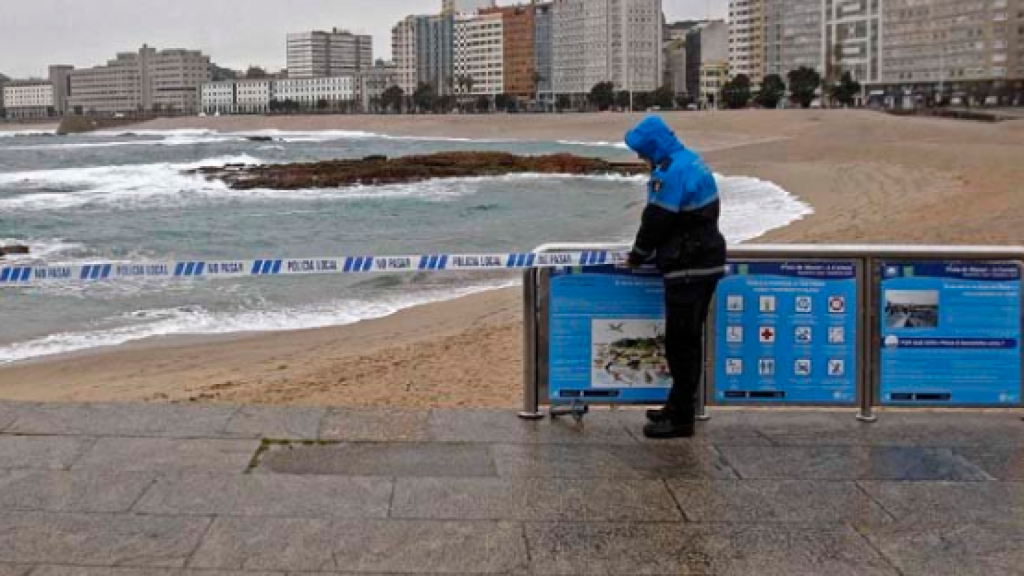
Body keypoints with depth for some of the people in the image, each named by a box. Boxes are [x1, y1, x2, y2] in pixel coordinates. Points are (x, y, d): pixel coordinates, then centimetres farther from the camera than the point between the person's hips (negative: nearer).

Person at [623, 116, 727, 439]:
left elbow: (656, 222, -15)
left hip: (688, 269, -10)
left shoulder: (671, 172, -19)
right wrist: (649, 254, 18)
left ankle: (681, 418, 2)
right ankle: (679, 406, 28)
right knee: (687, 340, 17)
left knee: (681, 342, -4)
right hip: (706, 260, 10)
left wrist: (637, 257, 1)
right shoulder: (690, 161, 13)